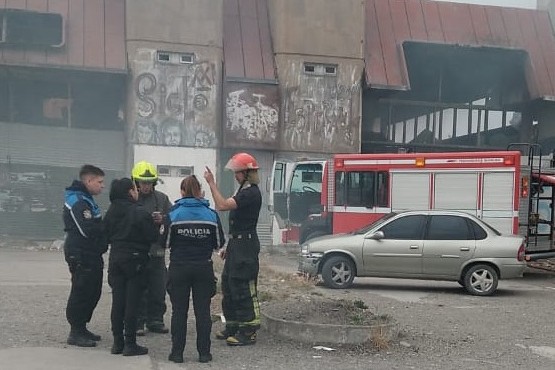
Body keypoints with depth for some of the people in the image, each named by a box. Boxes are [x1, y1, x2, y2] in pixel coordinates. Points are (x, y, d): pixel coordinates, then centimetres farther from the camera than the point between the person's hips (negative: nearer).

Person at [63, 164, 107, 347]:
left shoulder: (86, 199, 19)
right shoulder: (77, 201, -16)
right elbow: (87, 230, -24)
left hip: (91, 255, 11)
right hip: (81, 255, -11)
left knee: (92, 292, 15)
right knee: (81, 293, -4)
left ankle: (81, 328, 25)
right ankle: (76, 333, 5)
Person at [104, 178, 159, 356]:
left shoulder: (111, 212, 4)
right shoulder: (141, 214, -15)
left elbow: (106, 236, 10)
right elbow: (153, 236, -11)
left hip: (115, 259, 6)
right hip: (135, 260, -5)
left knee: (117, 301, 10)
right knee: (132, 303, -1)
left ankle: (117, 342, 15)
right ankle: (130, 344, 3)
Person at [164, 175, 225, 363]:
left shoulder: (173, 214, -6)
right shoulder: (211, 214, -3)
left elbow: (166, 242, -1)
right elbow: (219, 243, 3)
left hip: (179, 268, -1)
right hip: (204, 268, 1)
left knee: (179, 311, 8)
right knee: (203, 311, 7)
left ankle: (177, 352, 11)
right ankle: (204, 353, 10)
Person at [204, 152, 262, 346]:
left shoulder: (252, 193, -17)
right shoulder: (244, 191, 17)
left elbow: (222, 205, -27)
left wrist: (211, 183, -20)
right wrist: (229, 246, 22)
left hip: (245, 246, -11)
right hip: (237, 244, 11)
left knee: (243, 289, -6)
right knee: (228, 285, 15)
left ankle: (248, 332, 1)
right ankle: (233, 326, 25)